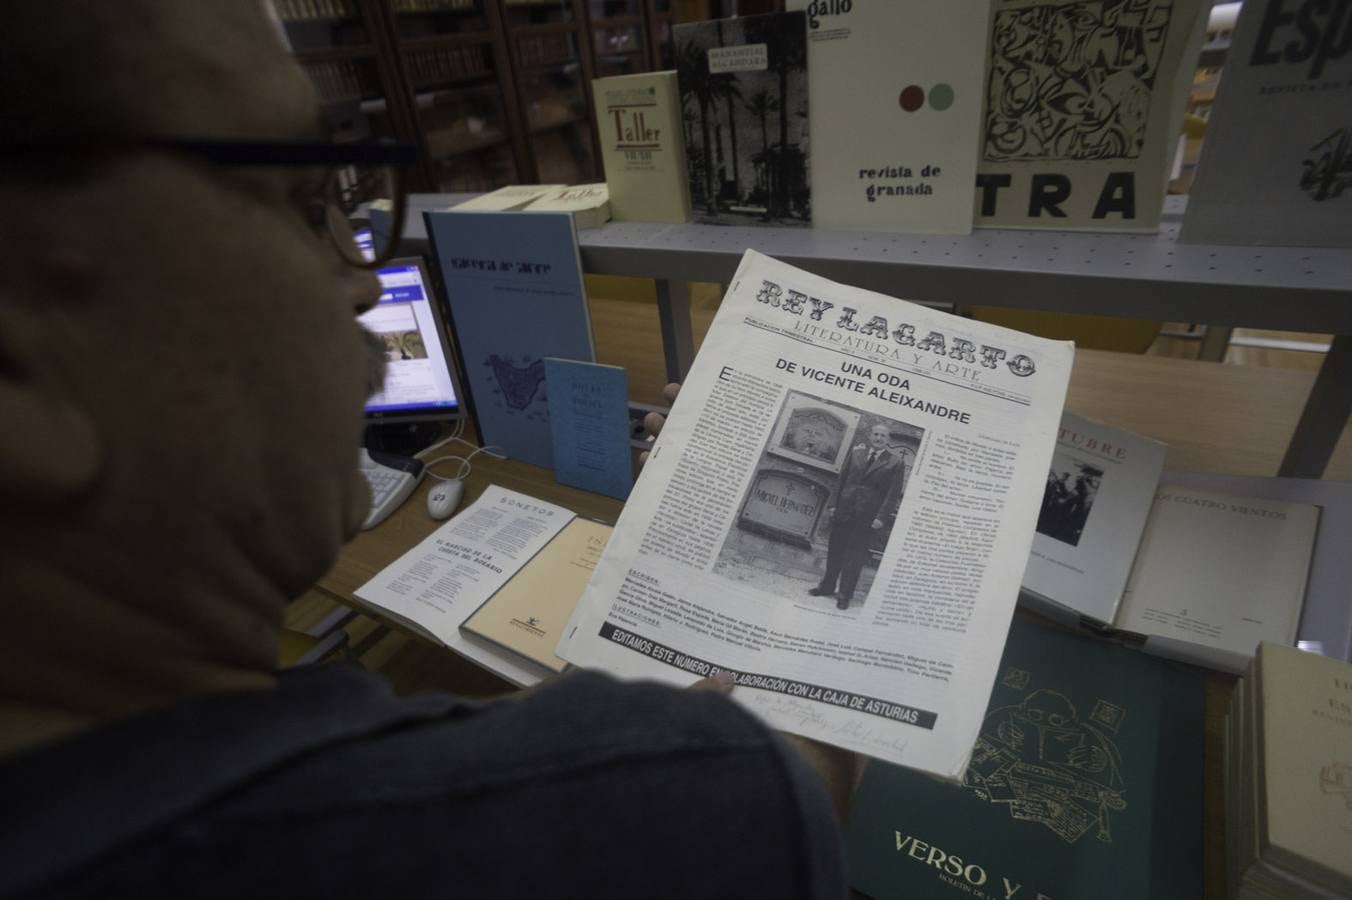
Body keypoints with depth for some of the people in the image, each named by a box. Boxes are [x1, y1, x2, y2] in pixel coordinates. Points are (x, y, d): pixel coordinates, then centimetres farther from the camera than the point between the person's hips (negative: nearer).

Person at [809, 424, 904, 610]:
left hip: (866, 516, -3)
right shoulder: (856, 453, 8)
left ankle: (845, 595, 13)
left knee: (855, 555, 2)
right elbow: (842, 479, 9)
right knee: (835, 550, 11)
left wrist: (880, 517, -11)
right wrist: (834, 504, 5)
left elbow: (893, 493, -5)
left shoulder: (895, 463, -2)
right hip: (844, 510, 3)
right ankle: (827, 586, 25)